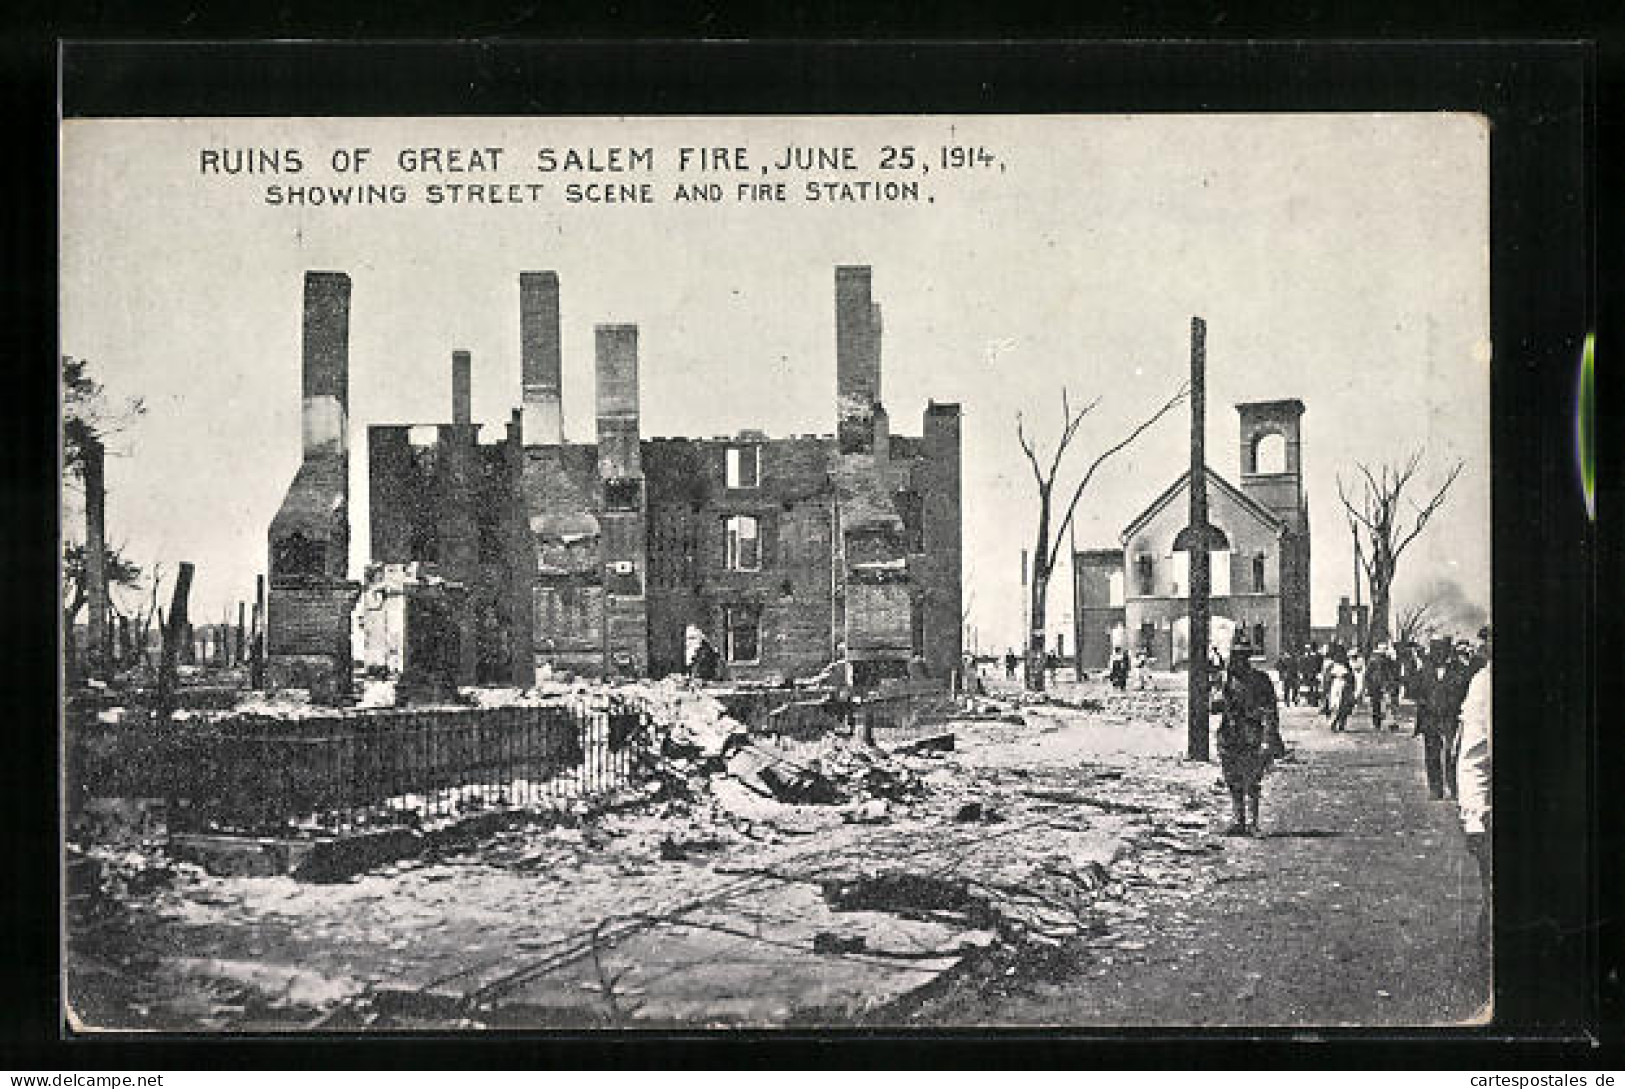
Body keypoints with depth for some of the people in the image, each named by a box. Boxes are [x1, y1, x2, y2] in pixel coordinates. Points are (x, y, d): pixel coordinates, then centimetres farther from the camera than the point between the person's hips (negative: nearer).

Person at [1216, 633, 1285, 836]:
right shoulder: (1230, 679, 11)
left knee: (1251, 785, -6)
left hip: (1253, 741, -6)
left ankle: (1252, 825, -1)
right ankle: (1237, 823, 16)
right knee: (1234, 785, 9)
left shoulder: (1260, 680, -7)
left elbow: (1270, 713, -10)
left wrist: (1268, 741, -16)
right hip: (1230, 741, 6)